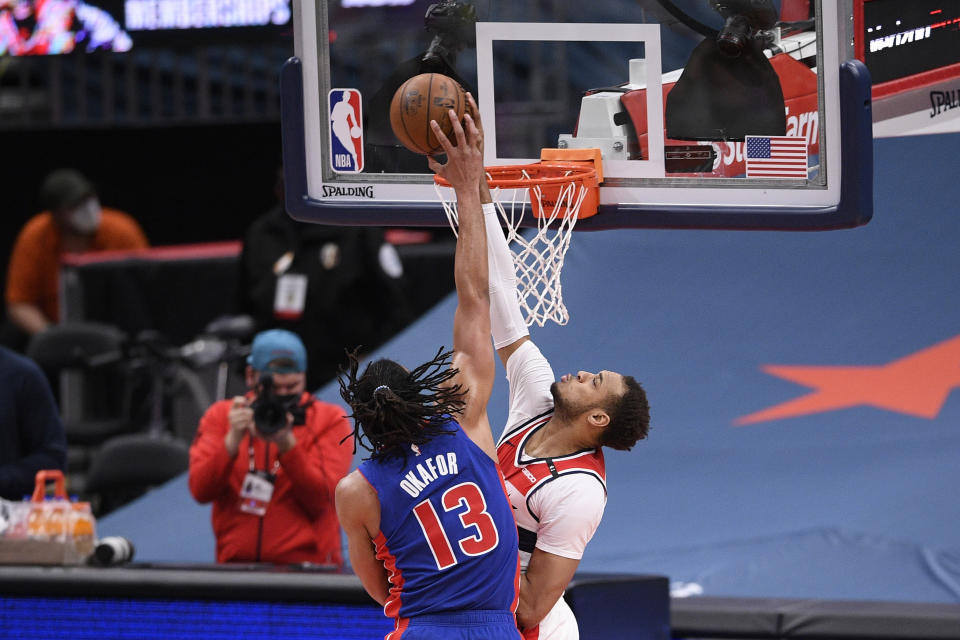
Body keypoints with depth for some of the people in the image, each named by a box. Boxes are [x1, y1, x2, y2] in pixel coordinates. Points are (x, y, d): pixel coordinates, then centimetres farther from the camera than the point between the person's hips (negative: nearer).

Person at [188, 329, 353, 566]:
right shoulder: (221, 415, 12)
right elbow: (200, 491, -1)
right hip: (235, 565, 2)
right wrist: (233, 440, -14)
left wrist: (287, 444, -17)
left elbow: (322, 498, -7)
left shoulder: (330, 420, 7)